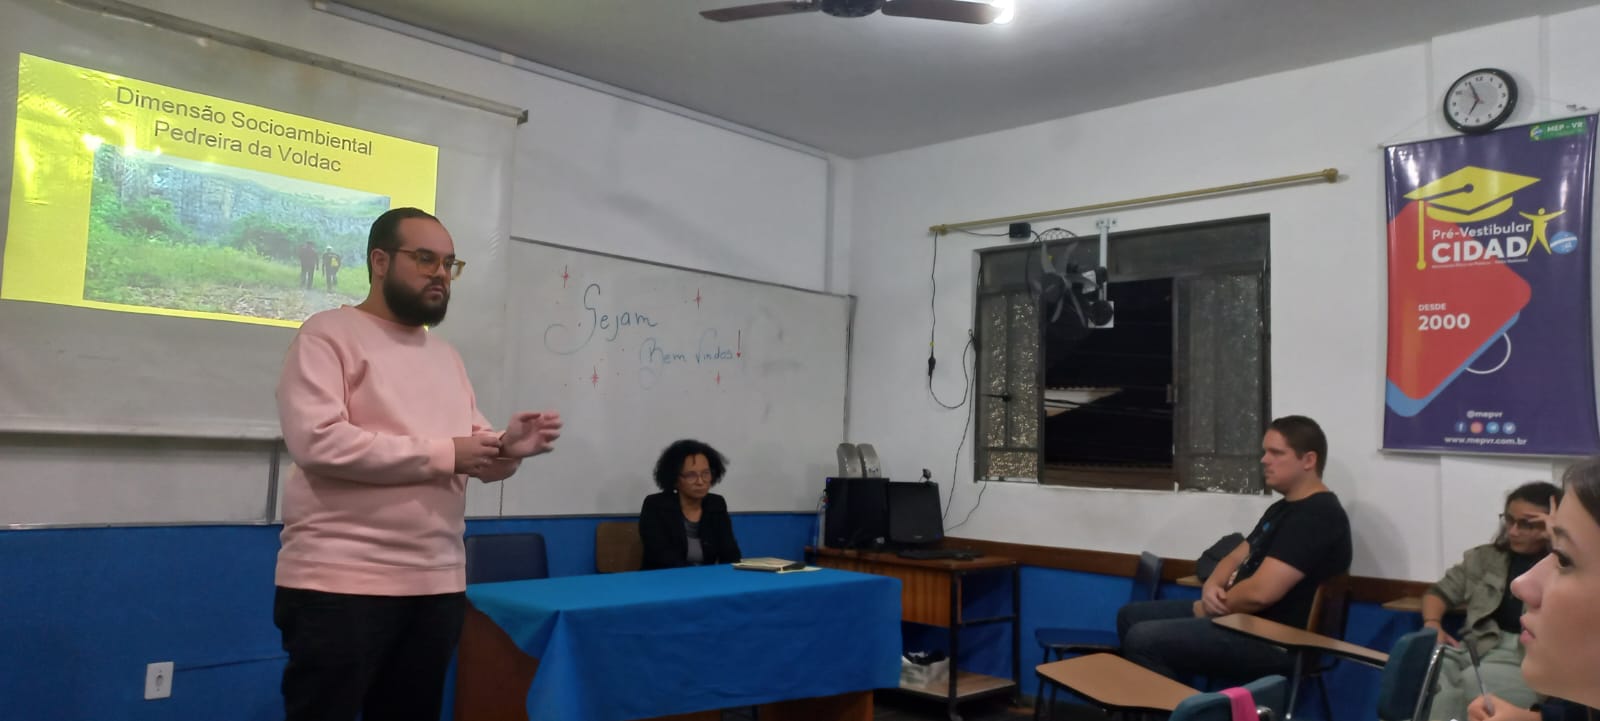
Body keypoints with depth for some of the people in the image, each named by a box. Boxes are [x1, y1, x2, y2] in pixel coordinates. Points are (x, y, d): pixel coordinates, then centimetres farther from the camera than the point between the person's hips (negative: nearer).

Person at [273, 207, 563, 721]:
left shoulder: (446, 355, 17)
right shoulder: (329, 335, -4)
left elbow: (475, 454, 15)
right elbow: (317, 440, -19)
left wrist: (506, 449, -10)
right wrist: (442, 455, -17)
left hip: (438, 584, 7)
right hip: (340, 583, -7)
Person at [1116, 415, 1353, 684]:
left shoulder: (1316, 517, -18)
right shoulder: (1282, 509, 16)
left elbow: (1260, 592, -26)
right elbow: (1236, 558, 20)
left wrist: (1206, 607, -9)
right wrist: (1211, 588, -4)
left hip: (1274, 641, -11)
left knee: (1143, 639, -23)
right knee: (1130, 616, 10)